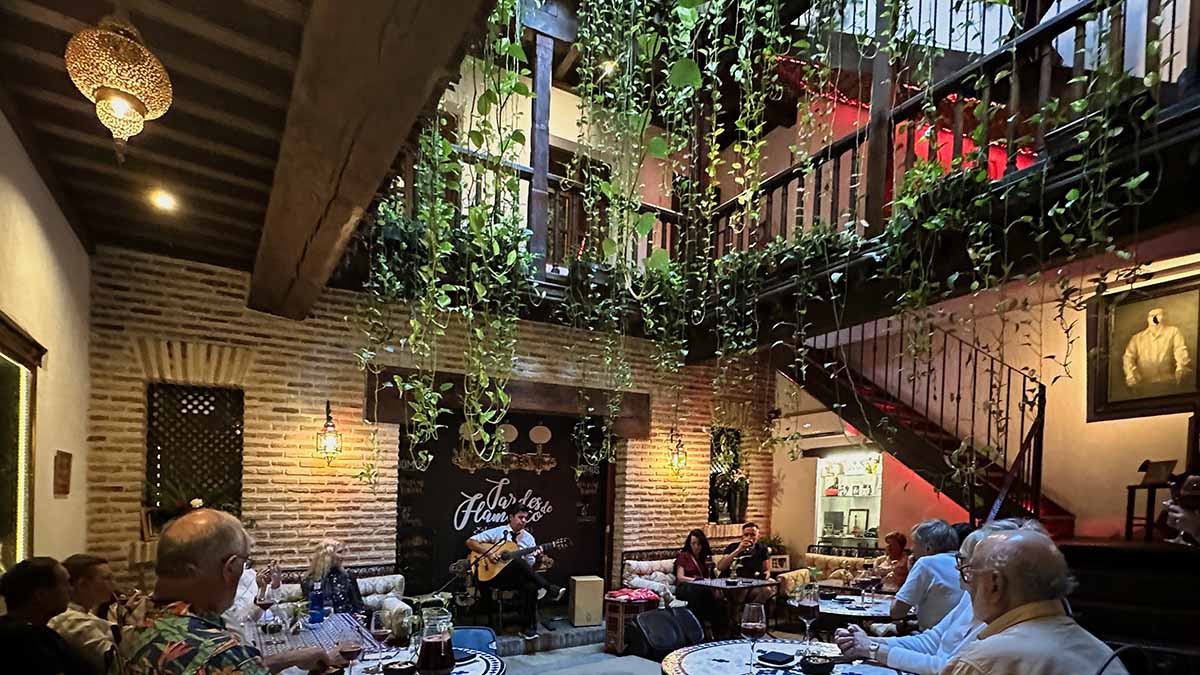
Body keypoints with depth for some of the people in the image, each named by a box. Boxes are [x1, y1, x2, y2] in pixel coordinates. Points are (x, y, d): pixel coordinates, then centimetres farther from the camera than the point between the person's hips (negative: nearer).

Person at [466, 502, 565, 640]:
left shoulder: (529, 538, 10)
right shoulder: (497, 533, 1)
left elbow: (531, 567, 8)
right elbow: (470, 542, -3)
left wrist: (537, 558, -14)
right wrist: (488, 552, -15)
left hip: (517, 577, 4)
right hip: (494, 576, -4)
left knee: (531, 586, -31)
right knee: (517, 561, -33)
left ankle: (529, 628, -19)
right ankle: (550, 590, -29)